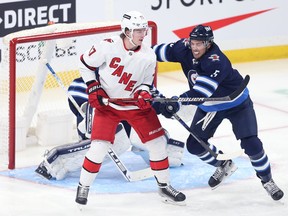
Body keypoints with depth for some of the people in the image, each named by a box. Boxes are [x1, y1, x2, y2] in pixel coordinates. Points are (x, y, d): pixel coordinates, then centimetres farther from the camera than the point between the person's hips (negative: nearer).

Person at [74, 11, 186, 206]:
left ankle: (164, 186, 19)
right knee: (99, 146, -13)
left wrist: (143, 93, -18)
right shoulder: (108, 47, -19)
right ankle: (83, 186, 8)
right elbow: (85, 64, -6)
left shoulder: (149, 56, -9)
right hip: (107, 103, -3)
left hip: (135, 105, 3)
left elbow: (146, 82, 4)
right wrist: (93, 88, -11)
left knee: (157, 142, 1)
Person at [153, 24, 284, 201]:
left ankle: (267, 180, 9)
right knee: (194, 145, 3)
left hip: (236, 104, -7)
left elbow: (201, 92, -47)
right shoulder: (185, 49, -18)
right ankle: (224, 165, 30)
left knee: (251, 145, -15)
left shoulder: (217, 61, -38)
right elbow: (162, 51, -2)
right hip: (208, 106, 7)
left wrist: (177, 102, -56)